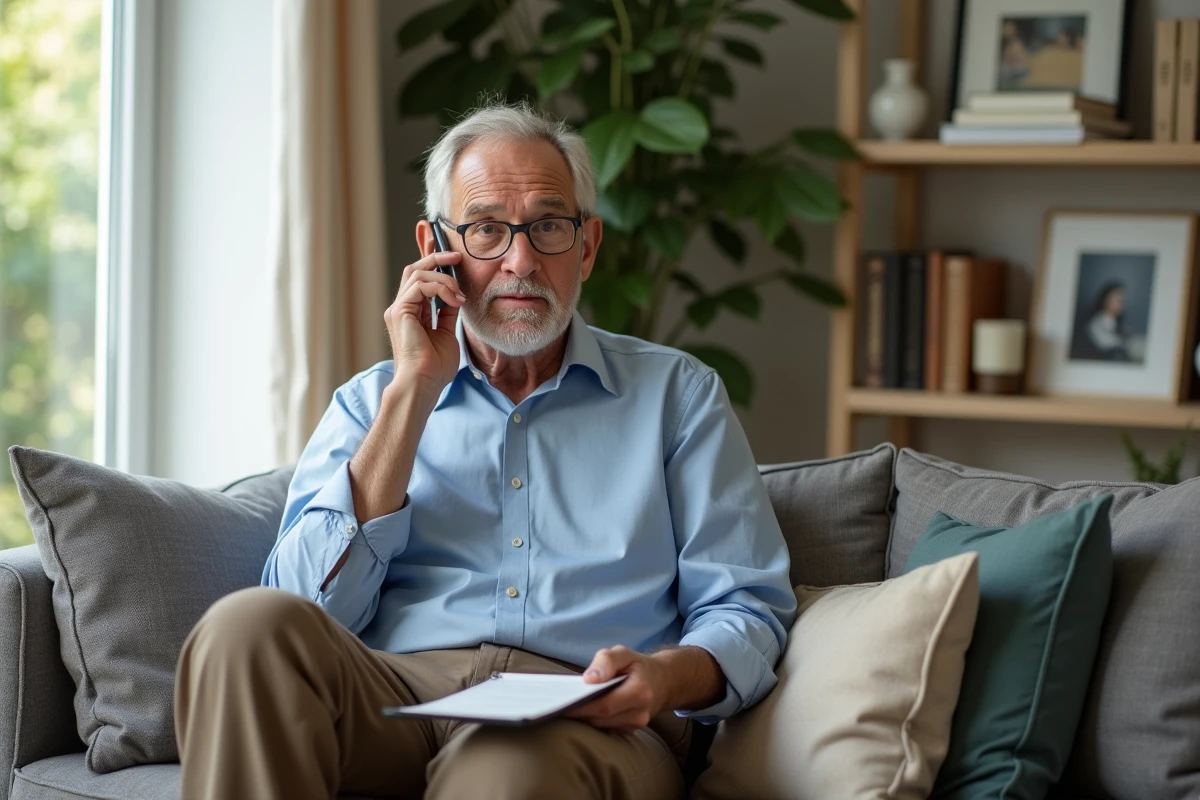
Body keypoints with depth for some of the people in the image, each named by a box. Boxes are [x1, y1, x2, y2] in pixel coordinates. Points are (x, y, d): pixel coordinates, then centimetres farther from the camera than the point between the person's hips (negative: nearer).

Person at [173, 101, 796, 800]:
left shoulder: (677, 394, 19)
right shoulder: (371, 402, 20)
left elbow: (748, 611, 10)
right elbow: (311, 612, 3)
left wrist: (667, 676, -14)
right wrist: (414, 390, 1)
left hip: (587, 718, -3)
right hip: (394, 701, 4)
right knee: (248, 628, -30)